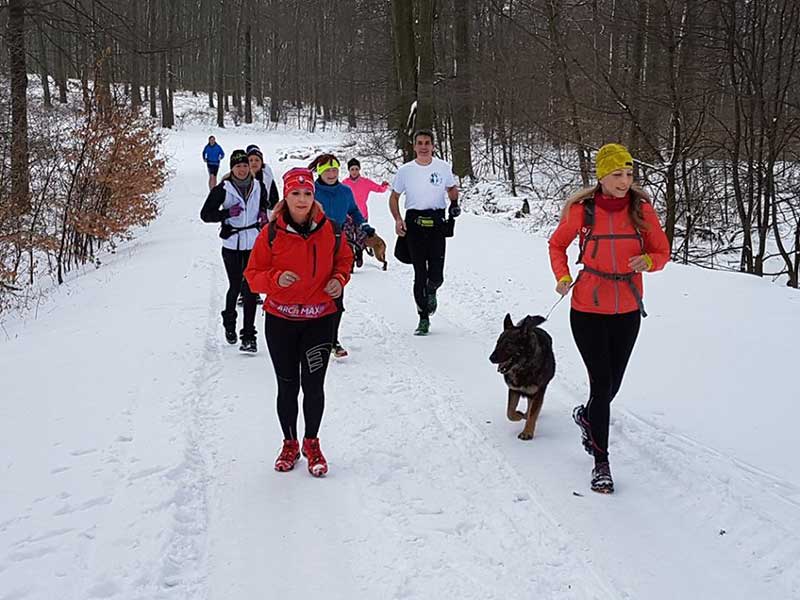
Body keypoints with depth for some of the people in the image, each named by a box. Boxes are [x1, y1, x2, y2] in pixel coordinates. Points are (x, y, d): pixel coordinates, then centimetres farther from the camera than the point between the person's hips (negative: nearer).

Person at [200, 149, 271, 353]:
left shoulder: (259, 187, 4)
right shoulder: (223, 189, -6)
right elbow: (205, 214, -4)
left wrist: (264, 214, 2)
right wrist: (228, 213, -18)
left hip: (254, 243, 2)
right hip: (232, 243, -2)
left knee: (250, 288, -3)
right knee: (235, 286, 2)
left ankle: (248, 336, 0)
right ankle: (229, 322, 33)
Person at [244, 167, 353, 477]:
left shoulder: (329, 229, -4)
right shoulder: (271, 233, -8)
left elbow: (344, 258, 14)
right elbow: (252, 274, -3)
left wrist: (339, 279, -5)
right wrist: (275, 279, -21)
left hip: (319, 319, 0)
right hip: (280, 320, 0)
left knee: (313, 385, -3)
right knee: (287, 386, 10)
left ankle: (311, 444, 20)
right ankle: (290, 443, 30)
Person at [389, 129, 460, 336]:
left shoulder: (443, 167, 5)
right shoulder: (405, 170, 4)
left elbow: (452, 188, 21)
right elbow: (394, 197, 11)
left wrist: (454, 203, 0)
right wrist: (397, 219, -4)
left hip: (437, 222, 0)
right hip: (414, 222, 0)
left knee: (436, 275, -8)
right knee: (420, 274, -1)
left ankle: (431, 291, 29)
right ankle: (424, 318, 9)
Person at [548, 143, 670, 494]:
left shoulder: (641, 209, -6)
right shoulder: (581, 210, -10)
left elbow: (662, 252, 4)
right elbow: (557, 244, 7)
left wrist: (647, 261, -19)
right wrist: (562, 276, -10)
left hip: (627, 311, 3)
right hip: (588, 310, -3)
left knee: (611, 384, 15)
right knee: (602, 383, -6)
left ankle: (587, 416, 49)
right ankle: (601, 461, 8)